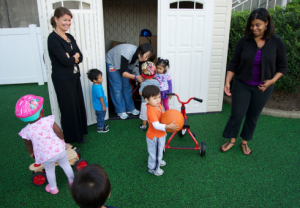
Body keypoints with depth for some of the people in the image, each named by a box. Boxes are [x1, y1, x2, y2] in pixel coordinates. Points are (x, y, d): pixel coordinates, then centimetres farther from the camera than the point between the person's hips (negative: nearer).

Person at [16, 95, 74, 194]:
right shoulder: (48, 121, -20)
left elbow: (28, 145, 3)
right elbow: (59, 132, -15)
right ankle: (72, 180, 47)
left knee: (50, 171, 26)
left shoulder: (26, 131, -12)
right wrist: (62, 140, 6)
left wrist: (31, 153, 23)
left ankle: (53, 188, 47)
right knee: (65, 164, 25)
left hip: (45, 155, 1)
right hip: (59, 150, 0)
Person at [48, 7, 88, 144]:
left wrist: (72, 58, -15)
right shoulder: (53, 38, -14)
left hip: (74, 77, 8)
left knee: (78, 106, 14)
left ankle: (78, 136, 31)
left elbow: (80, 57, 2)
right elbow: (65, 61, -22)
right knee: (69, 109, 3)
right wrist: (74, 58, -4)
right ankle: (69, 141, 21)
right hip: (62, 80, -8)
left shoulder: (70, 37, 11)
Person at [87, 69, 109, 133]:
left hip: (98, 106, 10)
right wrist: (103, 106, -18)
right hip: (100, 106, -10)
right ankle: (100, 128, 25)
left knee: (101, 116, 27)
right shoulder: (98, 88, -31)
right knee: (101, 117, 9)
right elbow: (100, 97, -25)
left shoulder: (95, 85, 0)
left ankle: (102, 125, 45)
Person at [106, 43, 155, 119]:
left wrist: (141, 78, -25)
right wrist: (135, 77, -49)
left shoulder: (139, 55, -19)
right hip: (112, 62, -6)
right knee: (117, 88, -5)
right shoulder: (127, 53, -40)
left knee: (127, 86, 5)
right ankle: (120, 111, 7)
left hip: (124, 63, 6)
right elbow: (122, 72, -37)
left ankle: (130, 108, 17)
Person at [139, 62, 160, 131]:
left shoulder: (144, 83, -23)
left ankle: (144, 126, 30)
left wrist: (141, 86, -4)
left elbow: (140, 93, -18)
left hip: (145, 102, -4)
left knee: (144, 115, 15)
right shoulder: (156, 82, -9)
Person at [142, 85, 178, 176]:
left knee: (159, 150, 31)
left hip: (160, 134, 9)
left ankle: (158, 160, 57)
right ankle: (153, 168, 35)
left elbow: (162, 115, 12)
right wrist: (168, 127, -45)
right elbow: (156, 125, -38)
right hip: (155, 137, -9)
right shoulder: (151, 111, -34)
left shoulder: (158, 106, -5)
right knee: (155, 152, 12)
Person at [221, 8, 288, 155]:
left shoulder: (276, 43, -7)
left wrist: (272, 80, -12)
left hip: (262, 87, 1)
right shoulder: (244, 41, -9)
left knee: (253, 116, 13)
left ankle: (245, 142, 34)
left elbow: (283, 66, 1)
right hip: (242, 85, -1)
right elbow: (233, 64, -4)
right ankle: (232, 140, 25)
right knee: (237, 114, 1)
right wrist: (227, 82, -13)